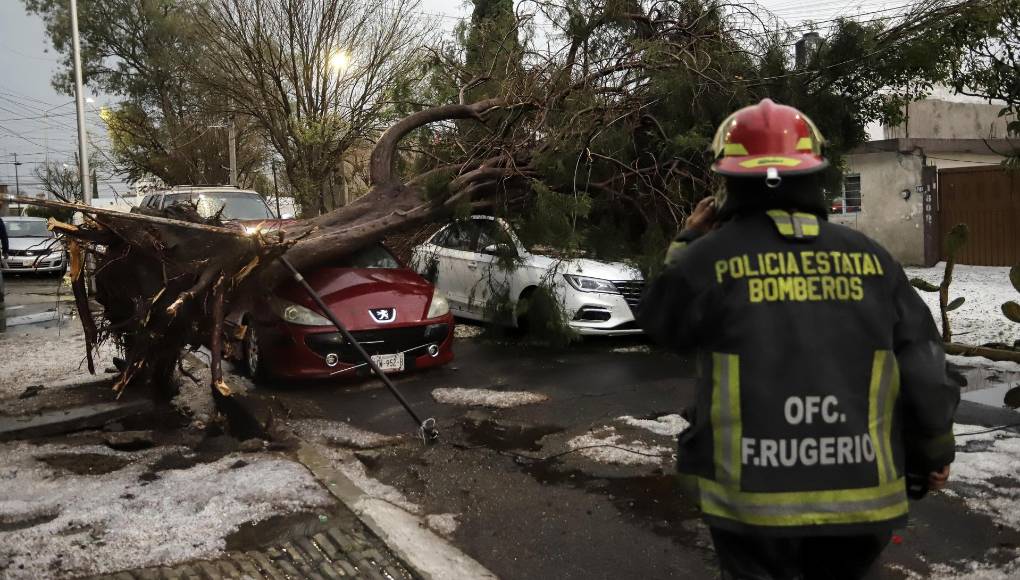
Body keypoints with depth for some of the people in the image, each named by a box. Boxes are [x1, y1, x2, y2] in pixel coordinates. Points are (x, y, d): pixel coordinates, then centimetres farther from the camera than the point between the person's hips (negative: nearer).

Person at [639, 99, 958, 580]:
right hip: (859, 500, 3)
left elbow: (660, 322, 7)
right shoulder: (870, 258, -2)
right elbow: (925, 374, 2)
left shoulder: (711, 257, -11)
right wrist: (933, 453, 19)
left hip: (753, 501, -3)